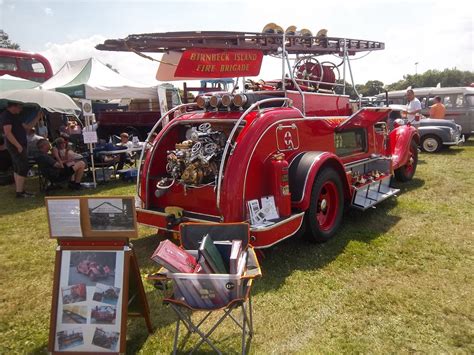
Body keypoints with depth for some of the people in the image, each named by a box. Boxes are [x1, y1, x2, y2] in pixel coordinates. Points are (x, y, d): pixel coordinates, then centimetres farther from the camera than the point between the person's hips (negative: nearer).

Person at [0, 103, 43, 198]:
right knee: (24, 168, -12)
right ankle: (20, 192, -9)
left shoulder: (15, 116, 16)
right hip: (16, 146, -10)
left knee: (18, 169, 12)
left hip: (20, 145, 10)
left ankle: (19, 190, 19)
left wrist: (38, 117, 13)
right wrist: (18, 146, -23)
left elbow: (27, 127, 19)